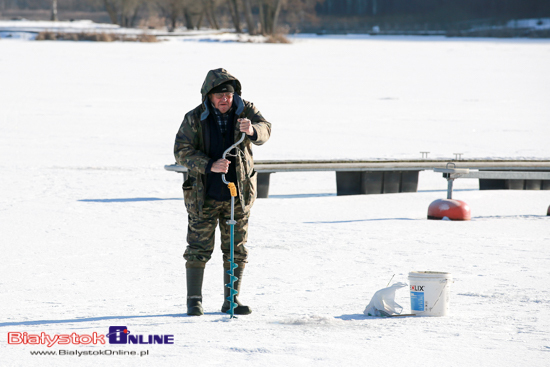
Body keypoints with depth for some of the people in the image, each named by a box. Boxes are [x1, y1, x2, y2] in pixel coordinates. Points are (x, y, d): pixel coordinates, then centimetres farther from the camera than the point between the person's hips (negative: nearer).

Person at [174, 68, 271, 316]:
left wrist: (252, 130, -45)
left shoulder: (246, 111, -3)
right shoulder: (194, 119, -7)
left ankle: (231, 300, 17)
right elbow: (182, 152, -10)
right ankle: (194, 300, 9)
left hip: (238, 193, 2)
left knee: (237, 249, 8)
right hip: (204, 194, -2)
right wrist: (210, 166, -24)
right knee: (199, 248, 0)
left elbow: (264, 130, -21)